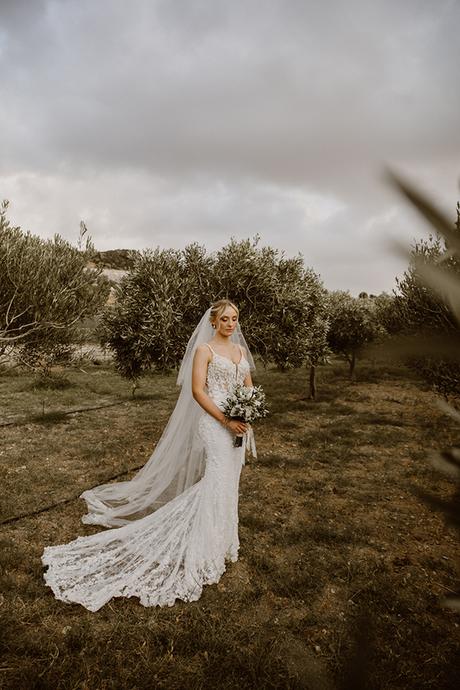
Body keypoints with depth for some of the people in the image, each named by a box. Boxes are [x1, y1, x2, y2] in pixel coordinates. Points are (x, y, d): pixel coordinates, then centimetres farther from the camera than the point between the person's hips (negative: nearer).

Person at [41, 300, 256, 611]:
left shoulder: (240, 349, 13)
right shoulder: (204, 349, -7)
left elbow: (249, 387, 15)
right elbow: (197, 390, -14)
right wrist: (226, 420, -18)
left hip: (239, 424, 7)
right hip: (215, 423, -7)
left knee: (229, 481, 13)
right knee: (217, 480, -14)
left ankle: (221, 536, 29)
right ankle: (204, 550, -3)